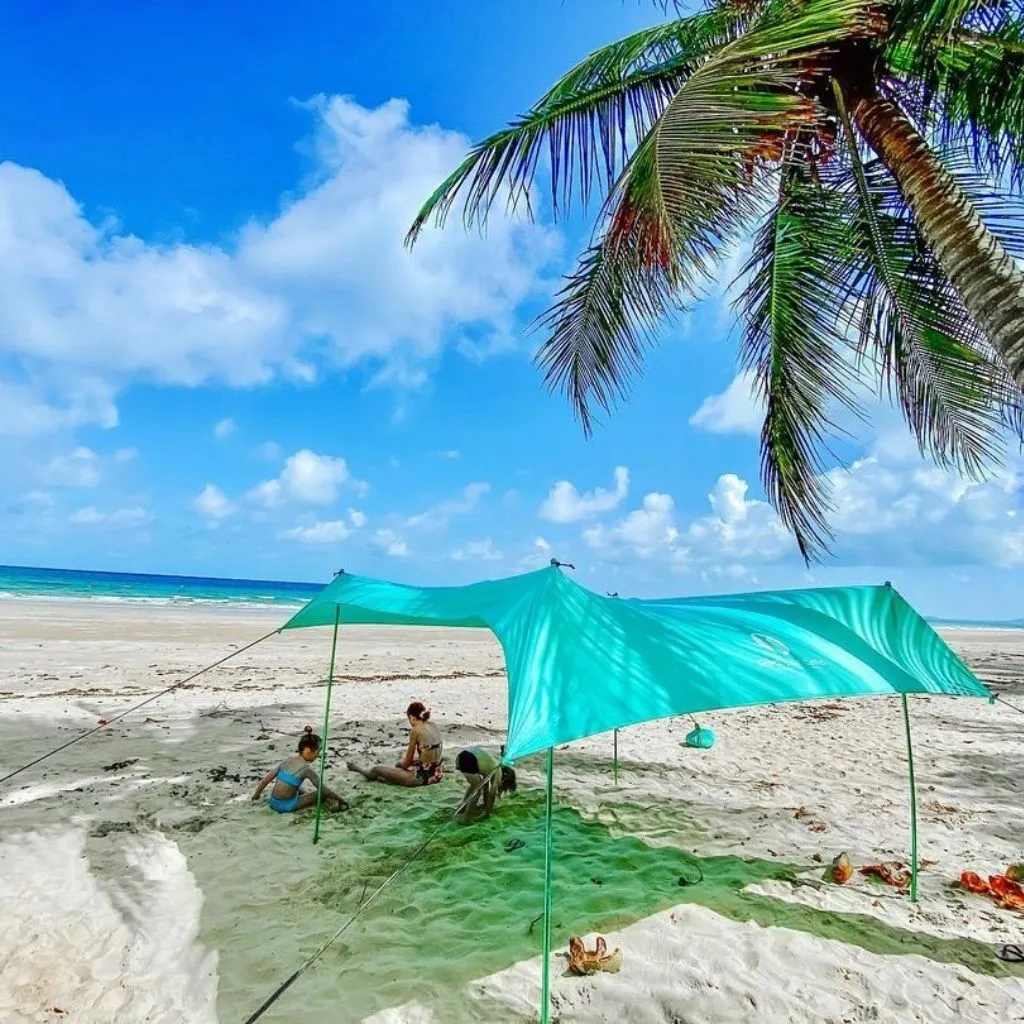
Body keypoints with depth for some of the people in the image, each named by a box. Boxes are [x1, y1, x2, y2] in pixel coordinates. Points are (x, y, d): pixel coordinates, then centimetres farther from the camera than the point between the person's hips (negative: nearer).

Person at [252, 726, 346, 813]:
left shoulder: (288, 759, 3)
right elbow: (324, 790, -8)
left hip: (273, 803, 7)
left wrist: (256, 795, 22)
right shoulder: (306, 768, -14)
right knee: (323, 793, 0)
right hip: (286, 806, -7)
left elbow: (267, 778, 7)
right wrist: (341, 800, 3)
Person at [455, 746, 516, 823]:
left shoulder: (493, 767, 31)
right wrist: (487, 812, 25)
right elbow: (492, 794, 12)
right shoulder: (498, 772, 9)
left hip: (461, 756, 9)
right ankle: (465, 818, 8)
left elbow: (486, 786, 40)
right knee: (477, 790, 9)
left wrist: (485, 806, 47)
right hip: (469, 760, -9)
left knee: (474, 786, 27)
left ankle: (462, 810, 35)